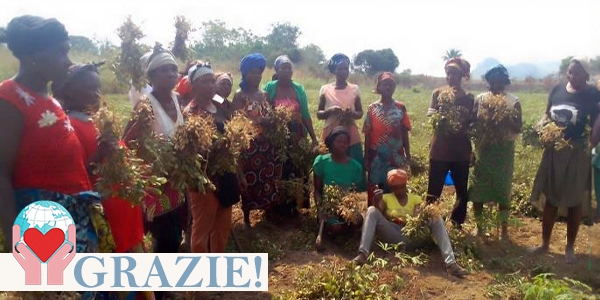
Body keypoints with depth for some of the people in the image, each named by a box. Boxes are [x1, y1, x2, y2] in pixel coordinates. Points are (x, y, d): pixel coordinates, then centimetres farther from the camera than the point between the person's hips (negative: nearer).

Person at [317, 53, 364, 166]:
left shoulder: (354, 89, 4)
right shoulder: (325, 89, 1)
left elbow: (360, 113, 10)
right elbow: (319, 114, 5)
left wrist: (352, 113, -12)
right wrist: (330, 111, -15)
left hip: (352, 138, 1)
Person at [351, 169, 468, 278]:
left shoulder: (415, 199, 19)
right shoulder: (386, 198, 15)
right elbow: (378, 214, -1)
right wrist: (377, 202, -21)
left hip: (413, 235, 2)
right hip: (393, 235, -1)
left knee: (436, 219, -18)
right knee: (371, 210, -23)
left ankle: (450, 263, -34)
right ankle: (362, 254, -41)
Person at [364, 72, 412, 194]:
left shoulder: (401, 108, 2)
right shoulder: (372, 108, 1)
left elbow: (404, 133, 5)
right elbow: (367, 135, 2)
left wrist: (408, 155, 3)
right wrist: (366, 158, 1)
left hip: (396, 157, 0)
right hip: (376, 157, 0)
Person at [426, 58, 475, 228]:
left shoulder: (469, 98, 6)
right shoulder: (438, 93, 4)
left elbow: (472, 125, 8)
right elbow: (431, 116, -6)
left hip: (461, 151, 2)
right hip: (439, 150, -1)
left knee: (463, 190, 8)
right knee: (433, 190, 0)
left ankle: (457, 222, 23)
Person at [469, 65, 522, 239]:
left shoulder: (513, 101, -2)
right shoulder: (480, 99, 3)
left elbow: (518, 128, -6)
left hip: (504, 149, -1)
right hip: (483, 148, 1)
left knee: (503, 189, 5)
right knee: (478, 187, 3)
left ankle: (504, 228, 19)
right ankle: (479, 226, 19)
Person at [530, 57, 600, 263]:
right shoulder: (557, 89, 2)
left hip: (577, 153, -3)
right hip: (554, 150, 3)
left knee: (574, 202, 8)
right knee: (550, 199, 11)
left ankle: (570, 248, 23)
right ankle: (545, 243, 25)